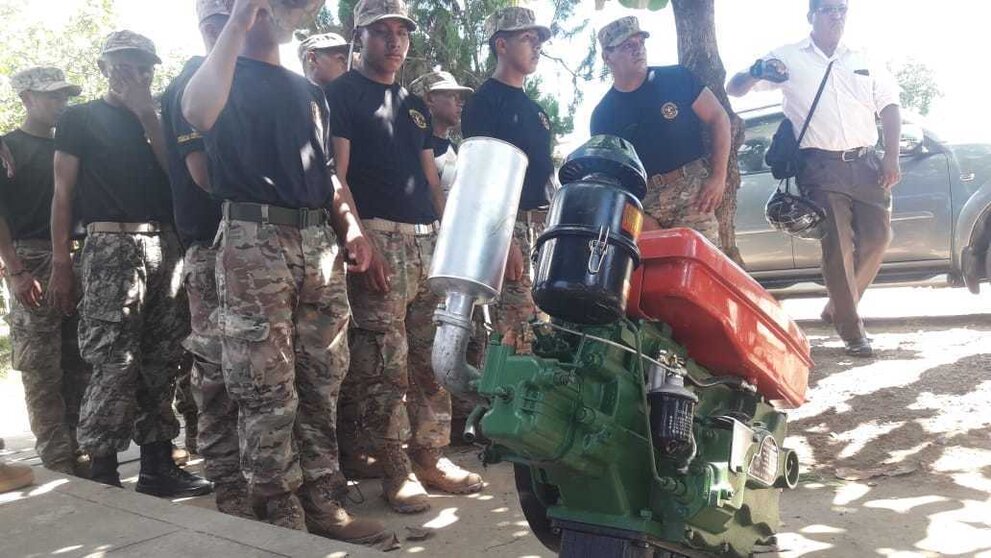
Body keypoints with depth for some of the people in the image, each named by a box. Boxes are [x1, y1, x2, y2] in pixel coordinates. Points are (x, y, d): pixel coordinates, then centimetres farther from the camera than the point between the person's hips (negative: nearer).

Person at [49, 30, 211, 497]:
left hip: (164, 247, 5)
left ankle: (157, 465, 11)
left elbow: (176, 173, 6)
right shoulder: (80, 119, 8)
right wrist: (60, 264, -6)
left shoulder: (155, 119, 22)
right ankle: (102, 474, -4)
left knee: (160, 363, 4)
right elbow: (63, 194, 3)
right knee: (115, 364, -12)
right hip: (112, 247, -5)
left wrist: (147, 115, 1)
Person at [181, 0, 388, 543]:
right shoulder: (227, 76, 6)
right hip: (254, 241, -6)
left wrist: (350, 224, 8)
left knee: (322, 384, 6)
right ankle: (283, 519, 3)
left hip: (319, 243, 6)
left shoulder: (308, 91, 26)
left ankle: (323, 504, 14)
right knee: (268, 392, -5)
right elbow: (197, 112, -19)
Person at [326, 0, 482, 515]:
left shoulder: (414, 105, 24)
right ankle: (395, 469, 0)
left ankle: (432, 456, 16)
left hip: (429, 240, 7)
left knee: (432, 356, 7)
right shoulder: (342, 93, 4)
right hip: (378, 239, -7)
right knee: (383, 361, -7)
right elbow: (337, 174, -6)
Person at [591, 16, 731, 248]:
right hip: (644, 202, 2)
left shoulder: (677, 78, 3)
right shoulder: (602, 116, 7)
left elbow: (718, 119, 6)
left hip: (695, 188, -1)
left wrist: (718, 177, -5)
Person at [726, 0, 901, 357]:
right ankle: (851, 329, 1)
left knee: (878, 237, 1)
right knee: (837, 246, -8)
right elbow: (734, 89, 2)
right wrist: (757, 73, -22)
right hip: (822, 166, -4)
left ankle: (837, 307, 20)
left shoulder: (864, 61, 16)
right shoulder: (789, 58, 5)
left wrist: (891, 157, 1)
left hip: (866, 161, 4)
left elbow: (889, 106, 15)